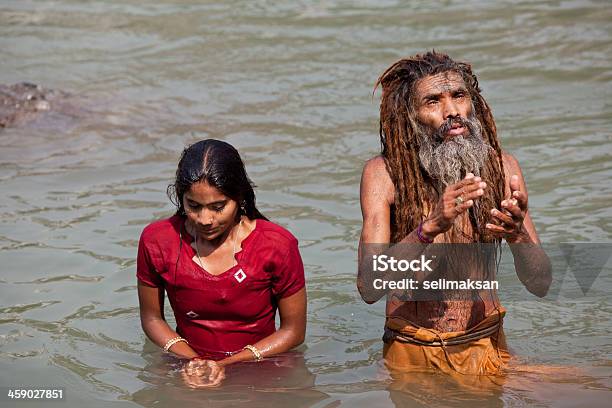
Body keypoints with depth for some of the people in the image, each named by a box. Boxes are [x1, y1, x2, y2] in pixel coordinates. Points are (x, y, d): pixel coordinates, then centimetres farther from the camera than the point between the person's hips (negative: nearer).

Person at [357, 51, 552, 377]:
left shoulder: (501, 167, -4)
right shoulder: (384, 173, -12)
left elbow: (540, 284, -7)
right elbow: (369, 288, -23)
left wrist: (517, 234, -28)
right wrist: (431, 225, -36)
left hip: (484, 348, 1)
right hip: (411, 351, -1)